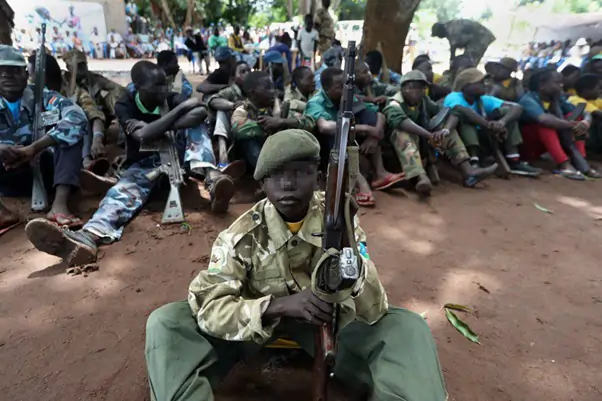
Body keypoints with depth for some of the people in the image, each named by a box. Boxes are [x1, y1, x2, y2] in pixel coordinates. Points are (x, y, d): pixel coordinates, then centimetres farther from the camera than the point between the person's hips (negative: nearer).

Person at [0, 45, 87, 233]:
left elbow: (78, 118, -25)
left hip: (45, 169, -2)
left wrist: (33, 149, -30)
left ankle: (60, 205, -36)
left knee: (71, 130, -21)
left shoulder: (43, 97, -5)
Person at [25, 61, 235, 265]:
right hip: (143, 164, -1)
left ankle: (212, 182, -47)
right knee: (123, 190, -34)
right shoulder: (125, 106, -9)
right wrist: (181, 108, -24)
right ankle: (89, 236, -65)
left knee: (195, 124, -22)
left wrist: (161, 128, -30)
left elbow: (202, 113, -25)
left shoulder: (171, 98, -4)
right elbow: (144, 135, -30)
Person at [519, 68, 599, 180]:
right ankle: (565, 164, -40)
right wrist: (572, 126, -39)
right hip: (527, 144, -7)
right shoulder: (528, 100, -20)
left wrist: (586, 122, -27)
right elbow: (543, 119, -40)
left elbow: (585, 113, -4)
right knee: (546, 123, -31)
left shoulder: (557, 98, 2)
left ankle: (581, 160, -22)